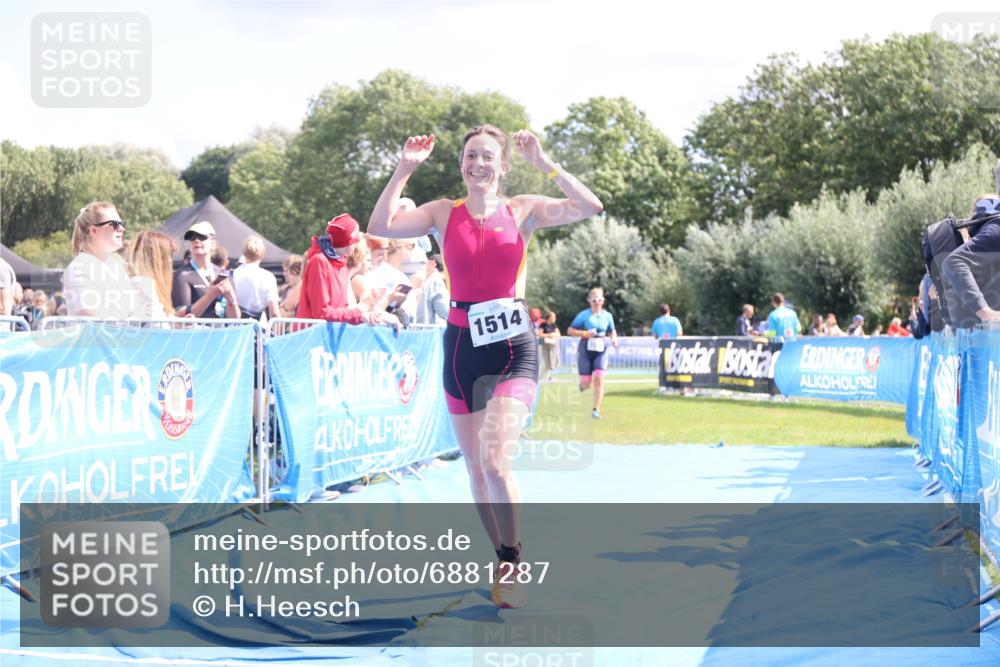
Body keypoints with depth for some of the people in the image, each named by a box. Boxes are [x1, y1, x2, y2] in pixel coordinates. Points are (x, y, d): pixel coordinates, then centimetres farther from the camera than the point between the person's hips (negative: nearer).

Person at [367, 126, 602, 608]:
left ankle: (511, 563, -3)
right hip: (462, 347, 3)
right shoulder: (443, 213, 5)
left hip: (513, 347, -3)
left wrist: (543, 162, -13)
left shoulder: (523, 211, 2)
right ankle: (504, 562, 25)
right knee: (476, 469, 9)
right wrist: (404, 169, -12)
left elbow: (590, 208, -11)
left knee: (493, 459, -20)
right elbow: (379, 226, -9)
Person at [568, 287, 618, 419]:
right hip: (586, 350, -2)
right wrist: (584, 334, -17)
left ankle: (596, 410, -5)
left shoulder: (607, 316, 6)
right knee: (586, 383, 1)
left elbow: (612, 331, 20)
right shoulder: (584, 315, -4)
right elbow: (570, 330, -2)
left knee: (599, 380, -13)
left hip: (601, 350, 2)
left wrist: (614, 338, -3)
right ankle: (582, 384, 41)